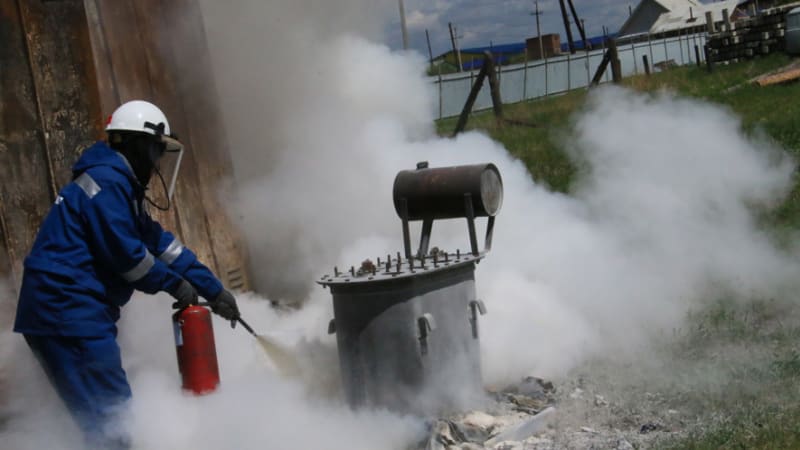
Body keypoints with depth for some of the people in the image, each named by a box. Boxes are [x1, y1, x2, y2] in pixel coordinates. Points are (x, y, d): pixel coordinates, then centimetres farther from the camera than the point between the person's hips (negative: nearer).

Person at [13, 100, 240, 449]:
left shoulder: (121, 185, 19)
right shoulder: (107, 182, -13)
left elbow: (161, 244, 17)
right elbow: (126, 253, -17)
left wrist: (213, 290, 14)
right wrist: (175, 284, -2)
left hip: (71, 311, 11)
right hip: (68, 312, -11)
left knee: (105, 413, 16)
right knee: (113, 417, -9)